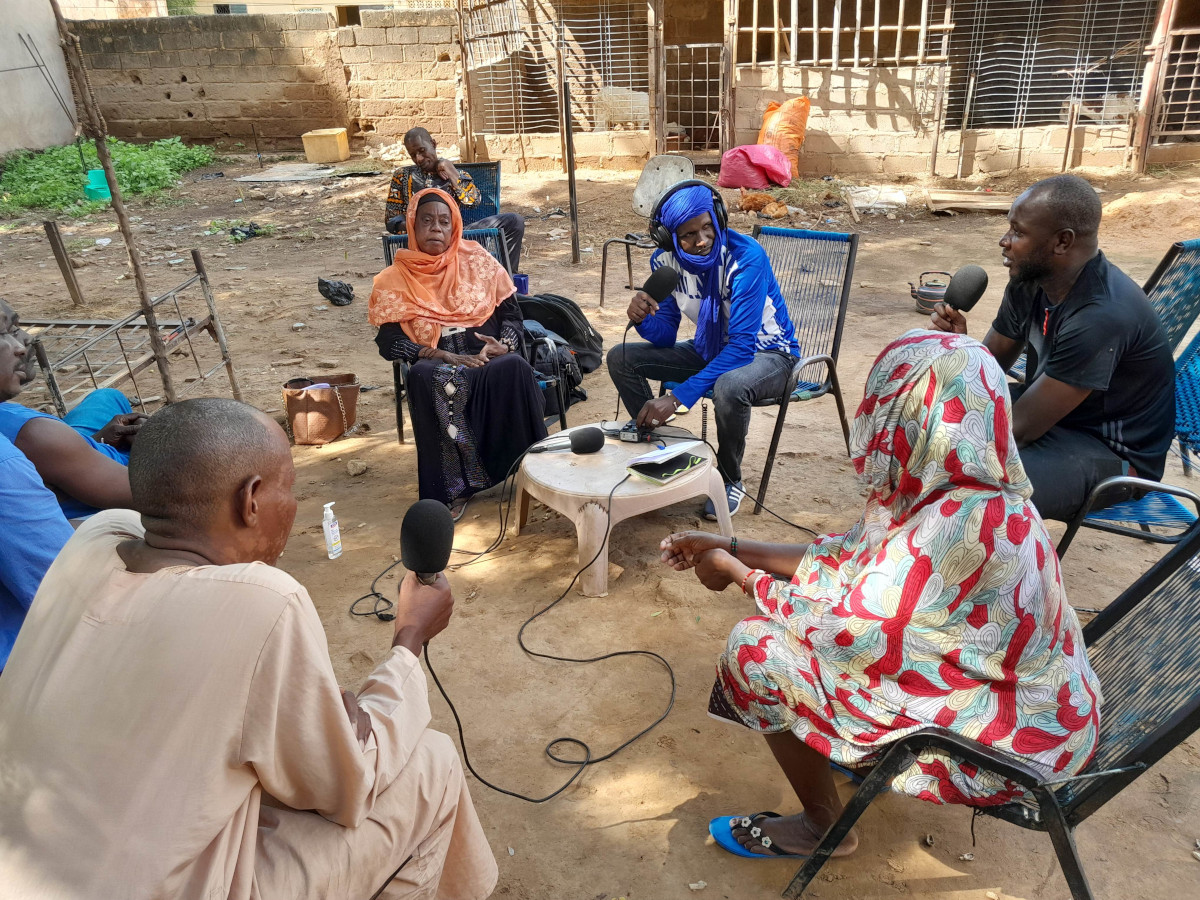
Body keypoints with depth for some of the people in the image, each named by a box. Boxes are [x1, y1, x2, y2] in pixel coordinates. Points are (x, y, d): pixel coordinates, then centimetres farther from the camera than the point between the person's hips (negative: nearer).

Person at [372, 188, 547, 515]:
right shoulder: (396, 279, 8)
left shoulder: (476, 261, 13)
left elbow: (511, 313, 12)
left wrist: (504, 345, -11)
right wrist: (445, 357, -15)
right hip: (437, 364, -1)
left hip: (489, 359, 1)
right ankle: (453, 488, -29)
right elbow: (389, 341, -2)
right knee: (425, 377, -36)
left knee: (515, 367, -33)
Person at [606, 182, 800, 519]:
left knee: (728, 387, -41)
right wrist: (642, 319, -31)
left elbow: (742, 345, -35)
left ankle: (730, 479, -11)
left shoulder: (746, 257, -30)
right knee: (620, 359, -7)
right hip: (710, 348, 6)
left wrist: (677, 397, -42)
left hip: (766, 353, -6)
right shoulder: (665, 260, -11)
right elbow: (665, 337, -5)